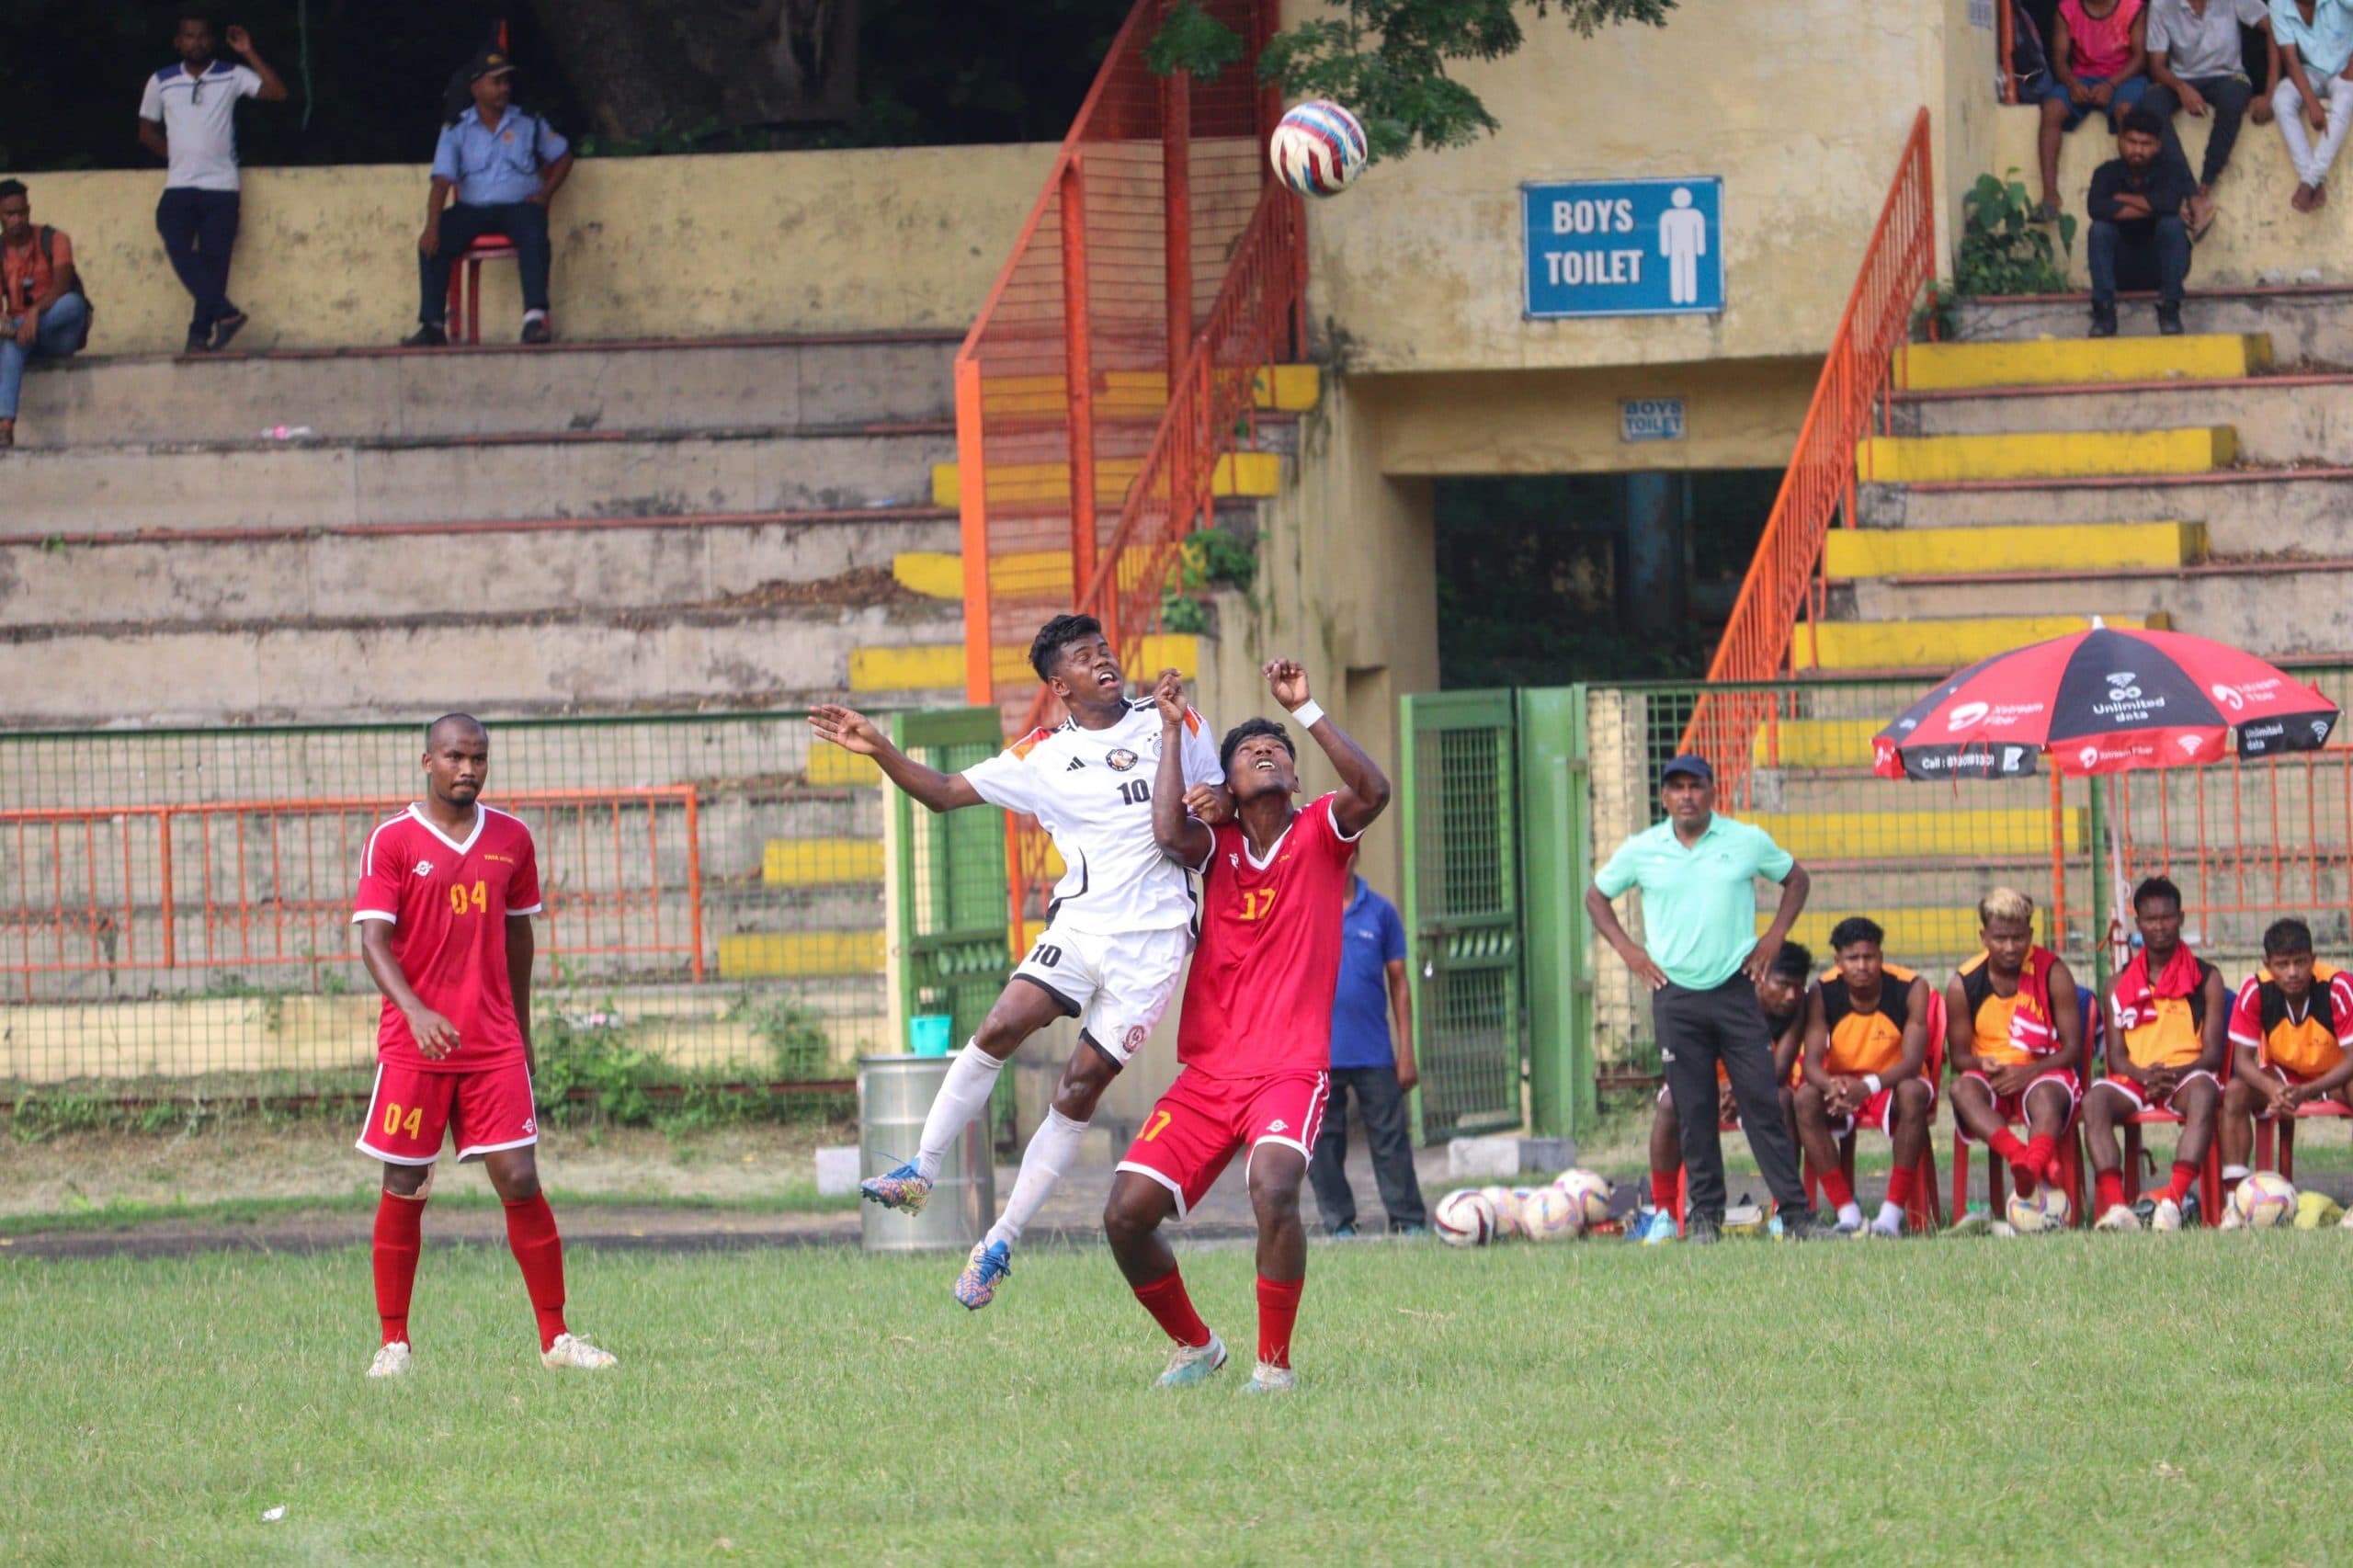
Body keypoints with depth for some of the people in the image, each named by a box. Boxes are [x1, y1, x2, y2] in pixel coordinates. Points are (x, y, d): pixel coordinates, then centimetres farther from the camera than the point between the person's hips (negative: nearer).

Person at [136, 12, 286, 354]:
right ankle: (225, 313, -21)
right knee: (179, 249, -21)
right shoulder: (162, 82, 9)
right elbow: (147, 132, 17)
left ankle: (201, 332, -1)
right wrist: (177, 156, 7)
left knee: (214, 258, -5)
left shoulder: (231, 77, 4)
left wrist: (249, 55, -9)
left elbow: (277, 93, -6)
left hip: (221, 185, -1)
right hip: (179, 185, 1)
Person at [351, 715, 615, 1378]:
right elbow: (373, 941, -11)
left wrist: (522, 1034, 21)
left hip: (494, 1046, 2)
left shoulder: (511, 839, 9)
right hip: (413, 1044, -2)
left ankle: (555, 1338, 2)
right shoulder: (392, 842, -3)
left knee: (520, 1182, -4)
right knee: (404, 1190, 1)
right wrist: (415, 1012, -28)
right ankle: (393, 1344, 10)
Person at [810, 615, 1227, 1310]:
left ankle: (1002, 1240, 1)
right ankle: (922, 1170, -10)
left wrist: (1217, 805, -7)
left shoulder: (1176, 725, 6)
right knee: (1002, 1025, -20)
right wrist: (880, 752, -8)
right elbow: (946, 791, 5)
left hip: (1154, 936, -1)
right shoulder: (1043, 757, 6)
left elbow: (1218, 798, 17)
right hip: (1081, 920, 1)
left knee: (1082, 1084, -4)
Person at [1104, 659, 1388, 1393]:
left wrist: (1305, 710, -18)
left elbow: (1373, 791, -17)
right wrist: (1172, 730, -8)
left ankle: (1275, 1363, -17)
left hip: (1290, 1071, -4)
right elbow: (1168, 835, -14)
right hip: (1207, 1076, 4)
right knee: (1126, 1215, -5)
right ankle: (1195, 1346, 20)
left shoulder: (1319, 833, 4)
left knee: (1273, 1189, -32)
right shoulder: (1217, 845, 10)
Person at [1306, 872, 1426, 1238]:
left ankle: (1409, 1221, 4)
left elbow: (1398, 982, 8)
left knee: (1390, 1139, -1)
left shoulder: (1380, 912, 5)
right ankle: (1339, 1224, 11)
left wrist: (1406, 1052, 4)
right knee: (1322, 1145, 3)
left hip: (1373, 1054, 0)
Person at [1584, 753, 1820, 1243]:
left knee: (1763, 1105, -4)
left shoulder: (1748, 842, 3)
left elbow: (1796, 879, 17)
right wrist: (1627, 949, 6)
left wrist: (1774, 938, 5)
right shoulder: (1641, 851, 5)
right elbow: (1597, 896, 18)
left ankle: (1796, 1214, -2)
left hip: (1735, 988, -1)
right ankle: (1704, 1215, 8)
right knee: (1693, 1112, 1)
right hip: (1675, 996, 1)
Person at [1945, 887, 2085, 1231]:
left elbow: (2072, 1047, -3)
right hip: (1990, 1079, 2)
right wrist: (1982, 1064, -17)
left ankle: (2028, 1174, -67)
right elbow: (1958, 1055, 8)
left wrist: (2028, 1072, -20)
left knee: (2045, 1095, -38)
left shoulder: (2052, 973, -1)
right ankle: (2032, 1162, -58)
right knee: (1963, 1089, -34)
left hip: (2042, 1074, -2)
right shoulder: (1963, 984, 3)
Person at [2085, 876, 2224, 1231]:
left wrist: (2175, 1074, -18)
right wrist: (2144, 1075, -14)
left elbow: (2213, 1053, 2)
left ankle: (2176, 1199, -53)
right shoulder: (2121, 984, 16)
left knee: (2203, 1091, -39)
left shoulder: (2206, 979, 10)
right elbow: (2116, 1054, 9)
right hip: (2134, 1080, 2)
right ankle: (2114, 1204, -45)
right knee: (2095, 1100, -32)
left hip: (2185, 1078, -2)